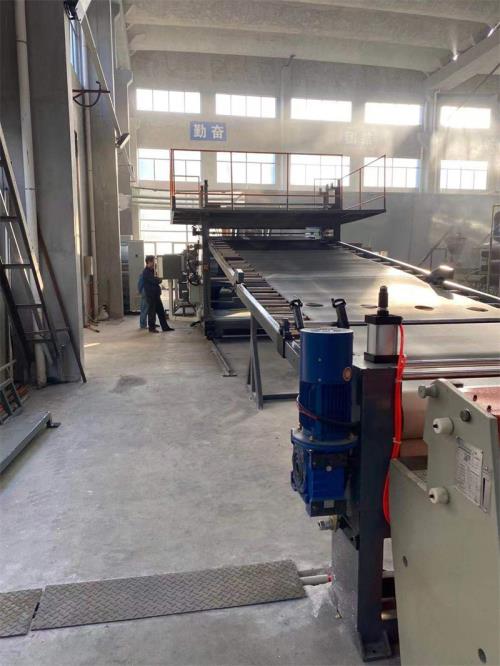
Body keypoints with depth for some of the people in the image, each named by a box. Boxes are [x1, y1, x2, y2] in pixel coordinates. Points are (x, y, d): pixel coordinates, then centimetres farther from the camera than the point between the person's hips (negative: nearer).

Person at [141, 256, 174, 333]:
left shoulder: (152, 271, 17)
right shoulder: (146, 272, -14)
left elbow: (156, 280, 18)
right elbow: (155, 281, -22)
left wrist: (158, 279, -3)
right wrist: (159, 279, -3)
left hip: (156, 294, 9)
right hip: (151, 295, -9)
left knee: (161, 311, 9)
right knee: (152, 311, -1)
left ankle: (165, 327, 14)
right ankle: (151, 328, 8)